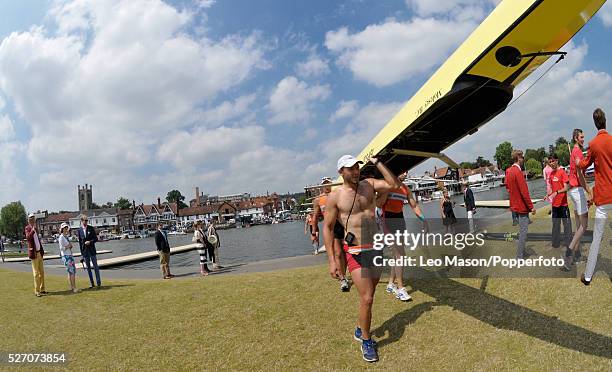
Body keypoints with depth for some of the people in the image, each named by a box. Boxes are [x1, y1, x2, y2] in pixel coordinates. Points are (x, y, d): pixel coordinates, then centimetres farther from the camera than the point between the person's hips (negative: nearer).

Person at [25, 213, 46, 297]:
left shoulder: (36, 228, 14)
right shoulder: (28, 228, -9)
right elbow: (27, 238, -26)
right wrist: (32, 230, -34)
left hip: (39, 252, 8)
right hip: (33, 252, -8)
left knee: (42, 272, 12)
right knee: (36, 273, -5)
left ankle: (42, 289, 21)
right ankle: (37, 291, 1)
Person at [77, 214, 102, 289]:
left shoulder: (91, 228, 0)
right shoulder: (79, 230, 1)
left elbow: (96, 238, 2)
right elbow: (80, 242, 5)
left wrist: (90, 241, -17)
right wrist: (82, 253, 4)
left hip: (92, 250, -1)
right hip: (85, 251, 1)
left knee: (95, 266, 0)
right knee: (88, 267, 6)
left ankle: (98, 282, 5)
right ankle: (91, 283, 14)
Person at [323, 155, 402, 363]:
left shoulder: (369, 185, 4)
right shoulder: (335, 196, -8)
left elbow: (395, 184, -6)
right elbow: (327, 228, -5)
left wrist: (377, 163, -8)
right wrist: (332, 260, -8)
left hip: (376, 248, 5)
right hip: (357, 253, -5)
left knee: (368, 295, 17)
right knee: (366, 298, -7)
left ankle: (360, 330, 39)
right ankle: (366, 341, 15)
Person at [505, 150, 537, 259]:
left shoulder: (508, 171, 7)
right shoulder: (518, 172, -20)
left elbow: (507, 185, 19)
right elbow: (524, 191, -20)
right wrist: (531, 207, -16)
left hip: (515, 205, 9)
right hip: (522, 206, -9)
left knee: (521, 229, 20)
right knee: (523, 231, -4)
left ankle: (521, 252, 29)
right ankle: (520, 257, 0)